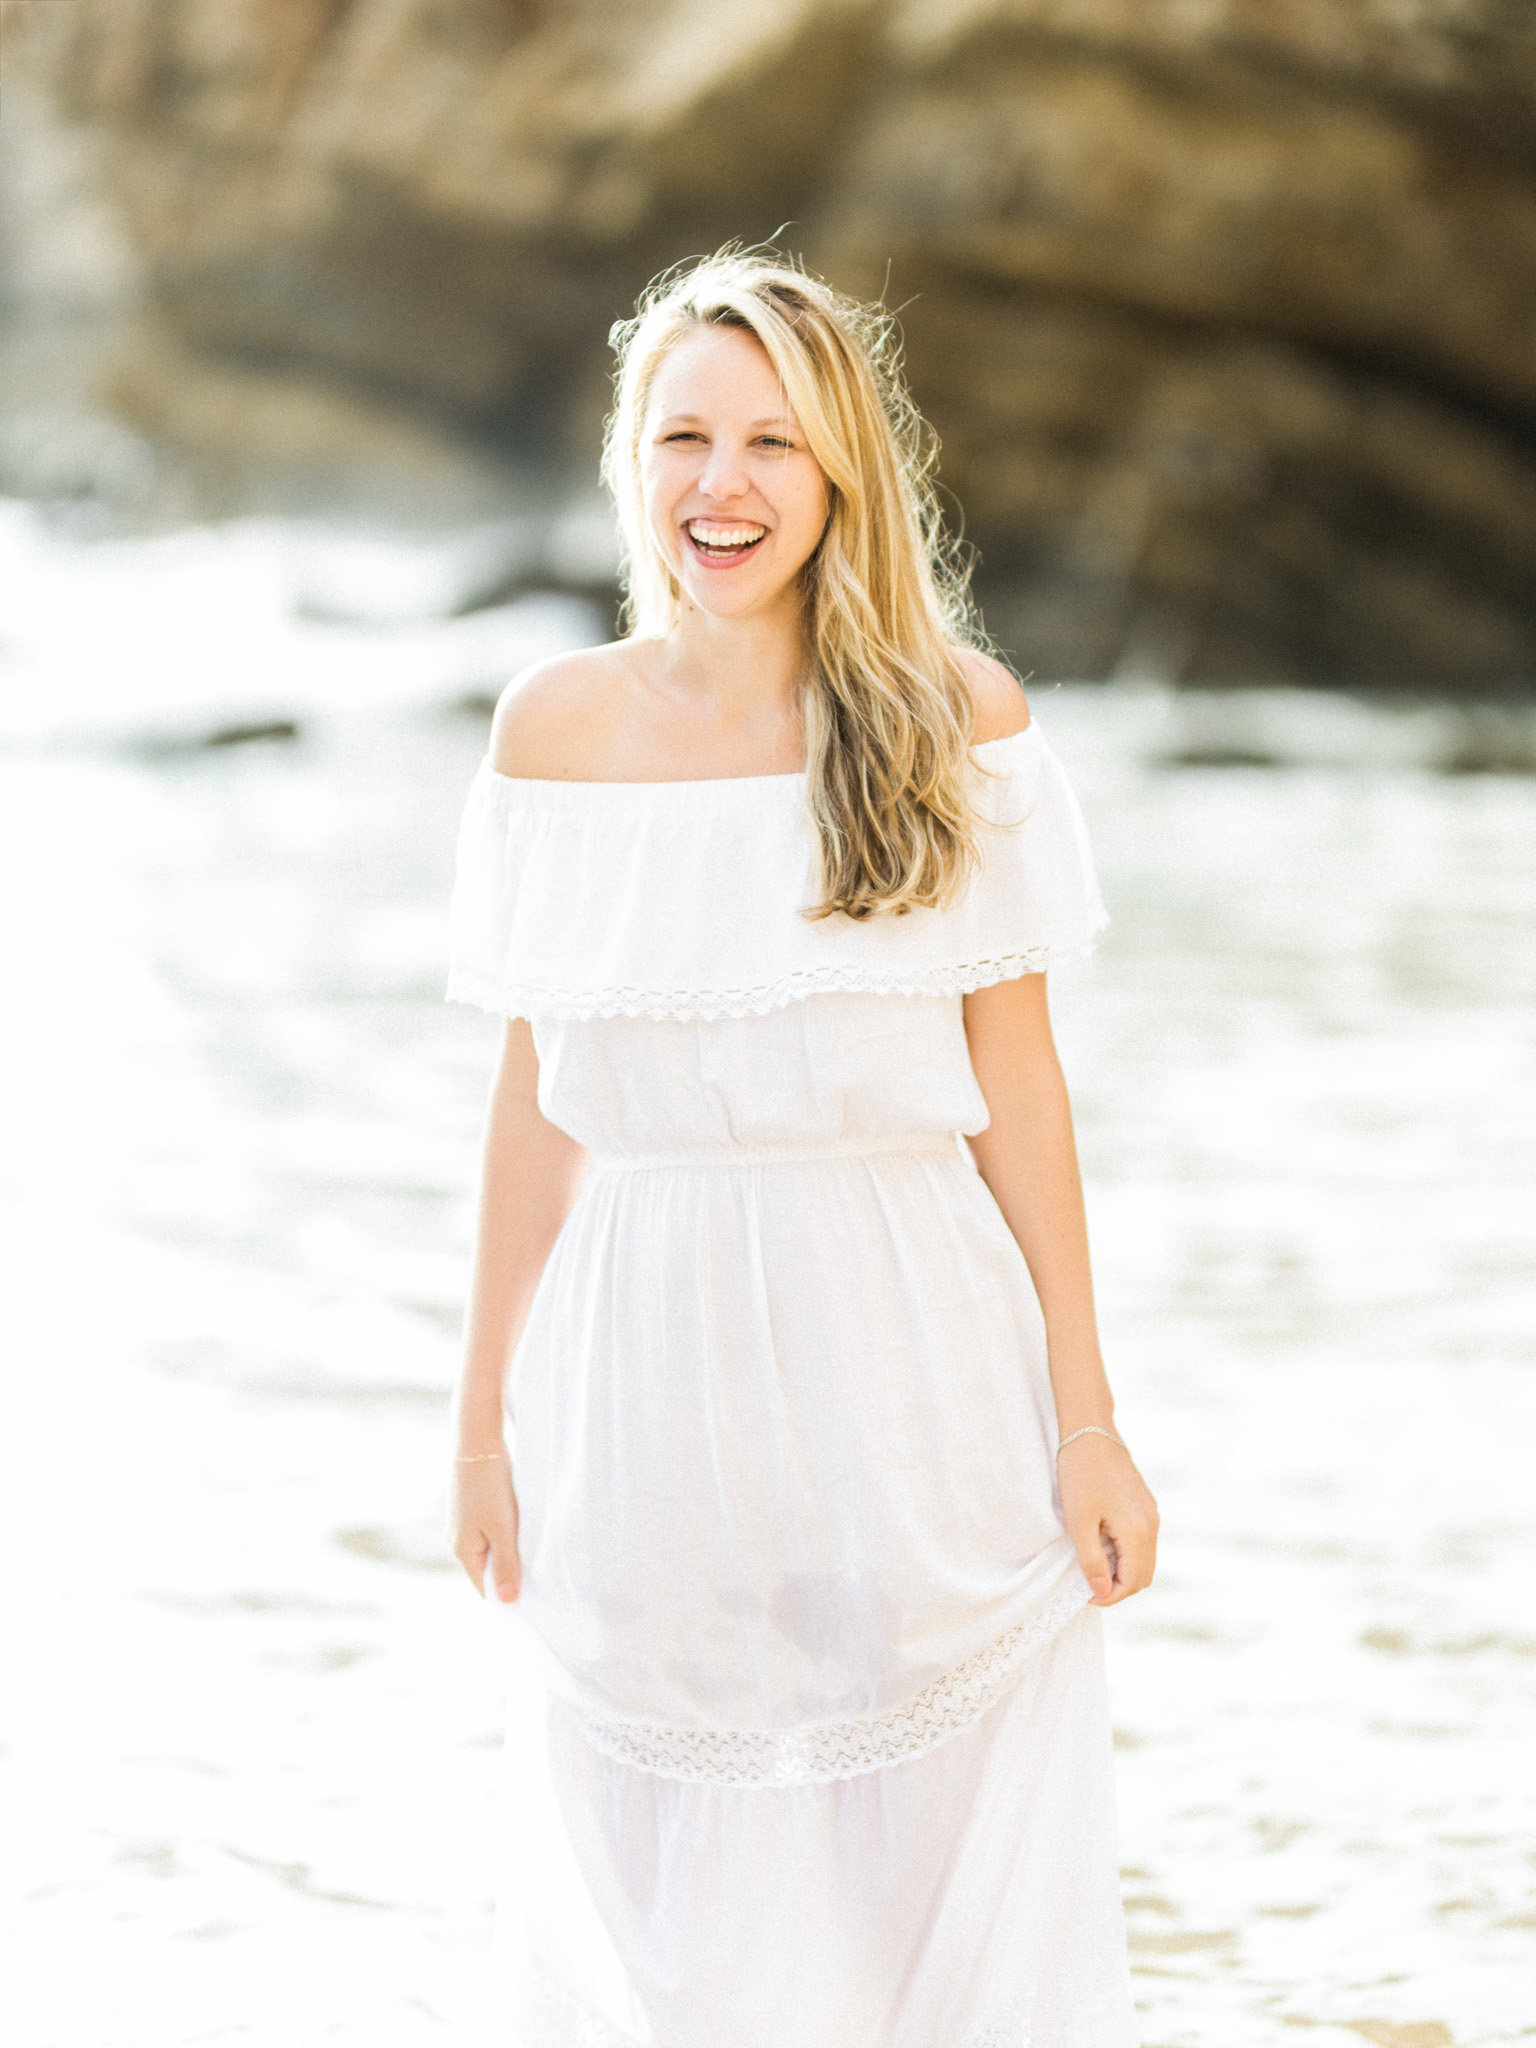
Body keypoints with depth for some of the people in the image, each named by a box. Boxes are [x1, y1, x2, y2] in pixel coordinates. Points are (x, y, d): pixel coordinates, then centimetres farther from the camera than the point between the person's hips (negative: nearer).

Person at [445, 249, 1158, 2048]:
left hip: (908, 1363, -1)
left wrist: (1085, 1423, -1)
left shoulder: (956, 724, -3)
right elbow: (536, 1091, 7)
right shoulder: (555, 732, 1)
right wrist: (485, 1415, 8)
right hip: (645, 1368, 2)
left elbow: (1016, 1083, 0)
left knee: (944, 1883, 3)